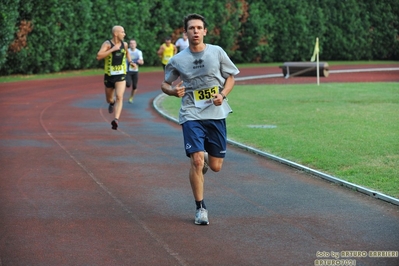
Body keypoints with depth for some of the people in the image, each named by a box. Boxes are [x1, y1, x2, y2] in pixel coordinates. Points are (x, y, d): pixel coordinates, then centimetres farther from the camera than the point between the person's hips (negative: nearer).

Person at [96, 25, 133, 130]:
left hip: (121, 75, 1)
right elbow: (99, 56, -24)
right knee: (109, 99, 15)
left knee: (119, 97, -20)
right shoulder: (107, 44, -10)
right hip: (109, 75, -1)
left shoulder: (124, 44, 4)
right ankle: (112, 103, 54)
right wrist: (112, 49, -27)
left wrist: (130, 61, 12)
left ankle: (116, 120, -30)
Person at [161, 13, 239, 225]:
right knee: (196, 161, -15)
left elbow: (231, 76, 11)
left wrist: (223, 94, -7)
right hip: (191, 115, -1)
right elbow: (165, 84, 13)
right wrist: (174, 91, -10)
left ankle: (206, 158, 45)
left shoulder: (217, 52, 2)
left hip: (216, 114, 1)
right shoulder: (177, 60, 1)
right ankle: (200, 208, -1)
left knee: (215, 166, 6)